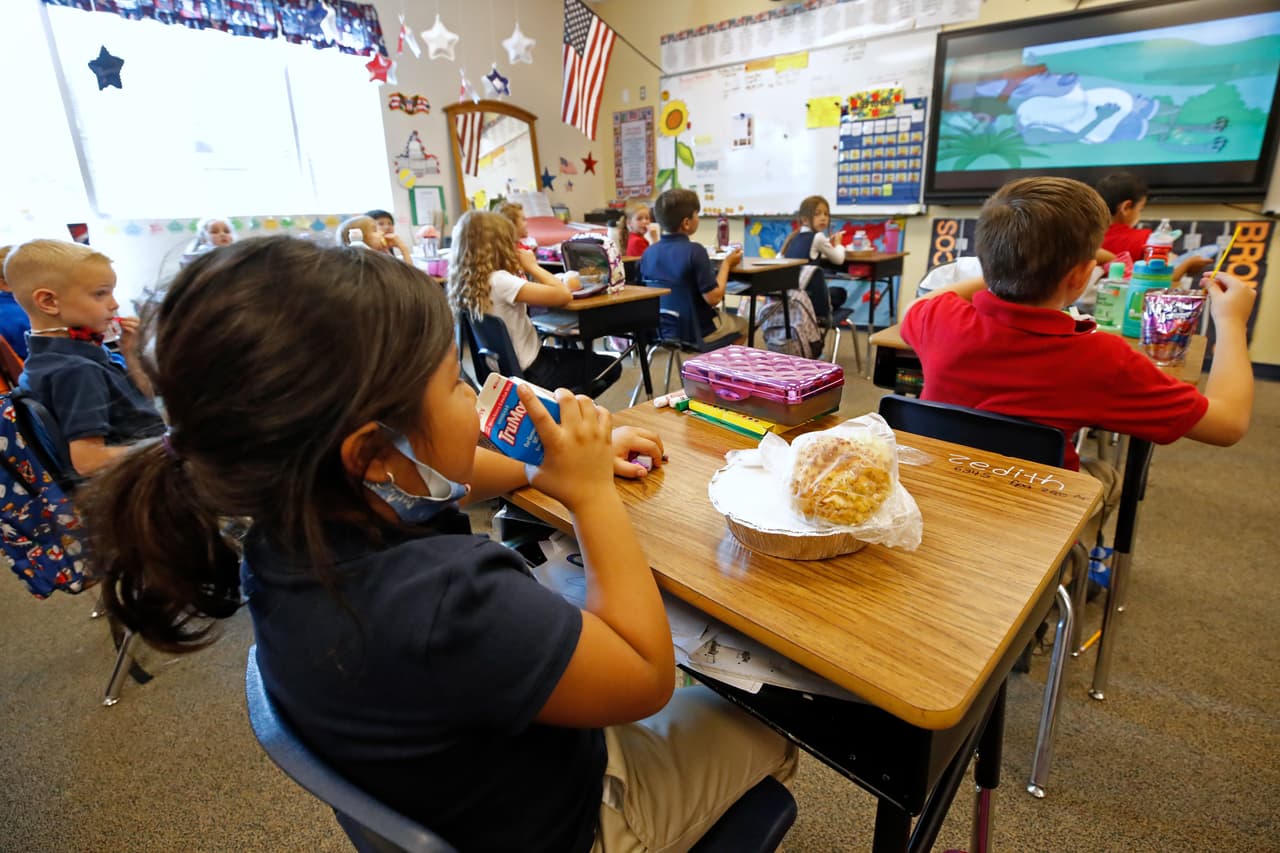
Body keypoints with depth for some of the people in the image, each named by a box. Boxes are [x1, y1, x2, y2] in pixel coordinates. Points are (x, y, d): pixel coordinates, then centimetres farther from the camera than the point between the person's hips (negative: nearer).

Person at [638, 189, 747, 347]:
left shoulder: (649, 253, -5)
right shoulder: (694, 251, -23)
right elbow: (713, 298, -23)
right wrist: (726, 264, -8)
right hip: (698, 332, -6)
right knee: (742, 324, 26)